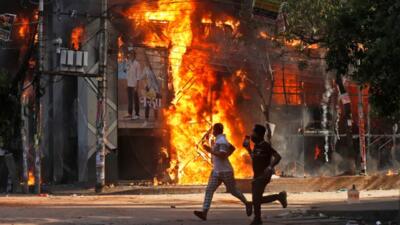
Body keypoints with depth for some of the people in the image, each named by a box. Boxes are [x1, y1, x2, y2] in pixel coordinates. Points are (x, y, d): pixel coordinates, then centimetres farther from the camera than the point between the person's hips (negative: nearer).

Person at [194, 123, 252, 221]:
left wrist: (210, 150, -23)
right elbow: (232, 148, 26)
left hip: (225, 171, -9)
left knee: (233, 190, 6)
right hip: (216, 171, 9)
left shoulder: (222, 141, -16)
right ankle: (204, 213, -16)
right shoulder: (219, 140, 14)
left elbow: (222, 155, -27)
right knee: (209, 190, -6)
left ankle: (247, 204, 29)